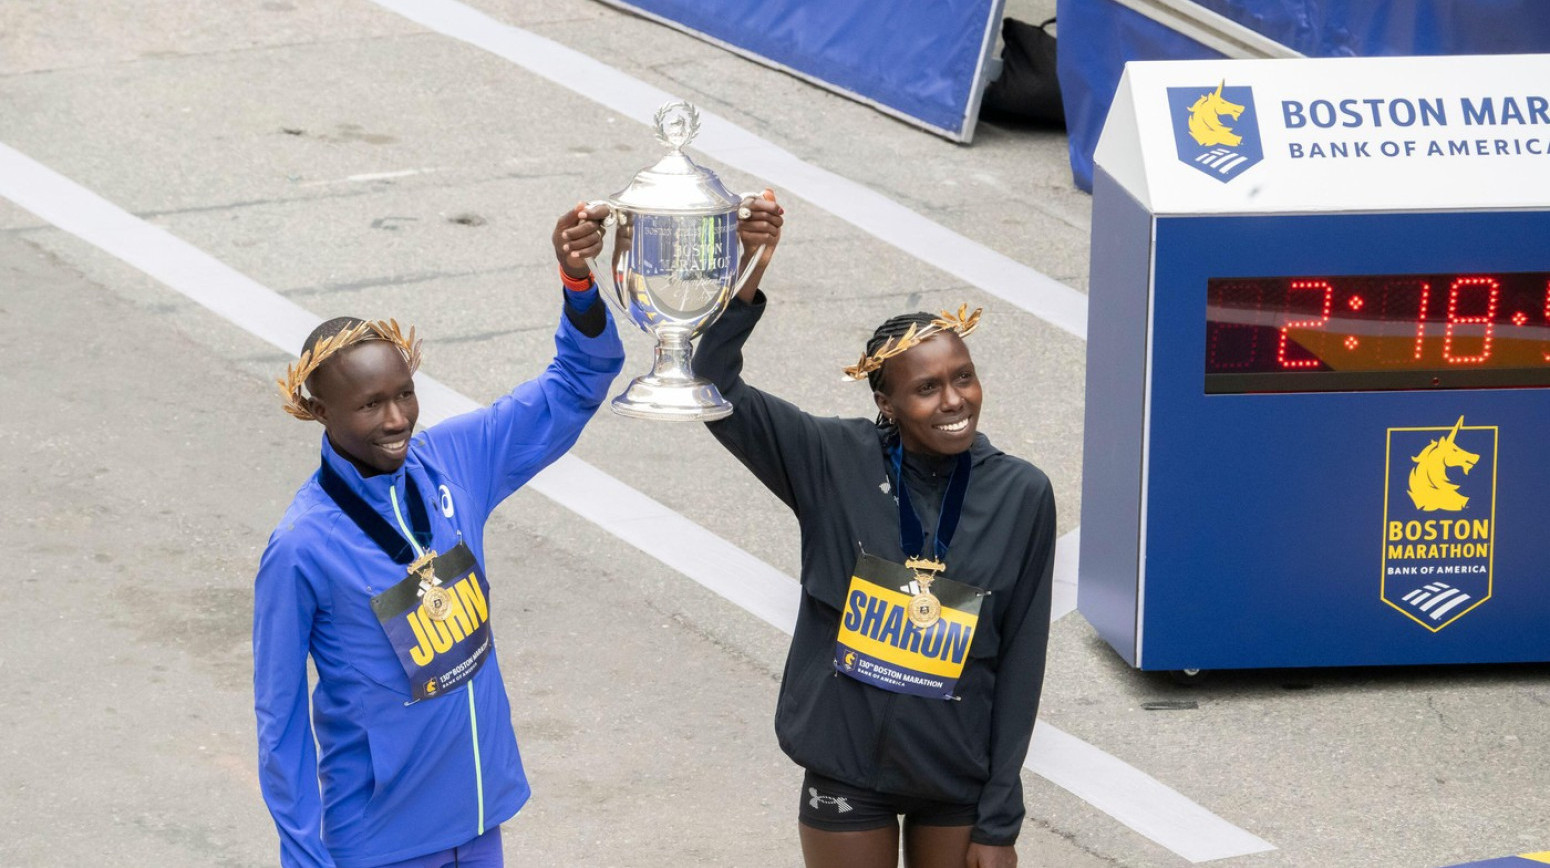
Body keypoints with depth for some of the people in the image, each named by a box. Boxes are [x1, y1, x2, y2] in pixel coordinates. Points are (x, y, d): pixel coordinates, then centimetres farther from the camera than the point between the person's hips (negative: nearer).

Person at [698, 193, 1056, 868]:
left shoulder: (1021, 496, -9)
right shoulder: (834, 465, -10)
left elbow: (1021, 659, -6)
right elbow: (714, 385, -17)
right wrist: (747, 280, -34)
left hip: (960, 779, 1)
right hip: (847, 774, 0)